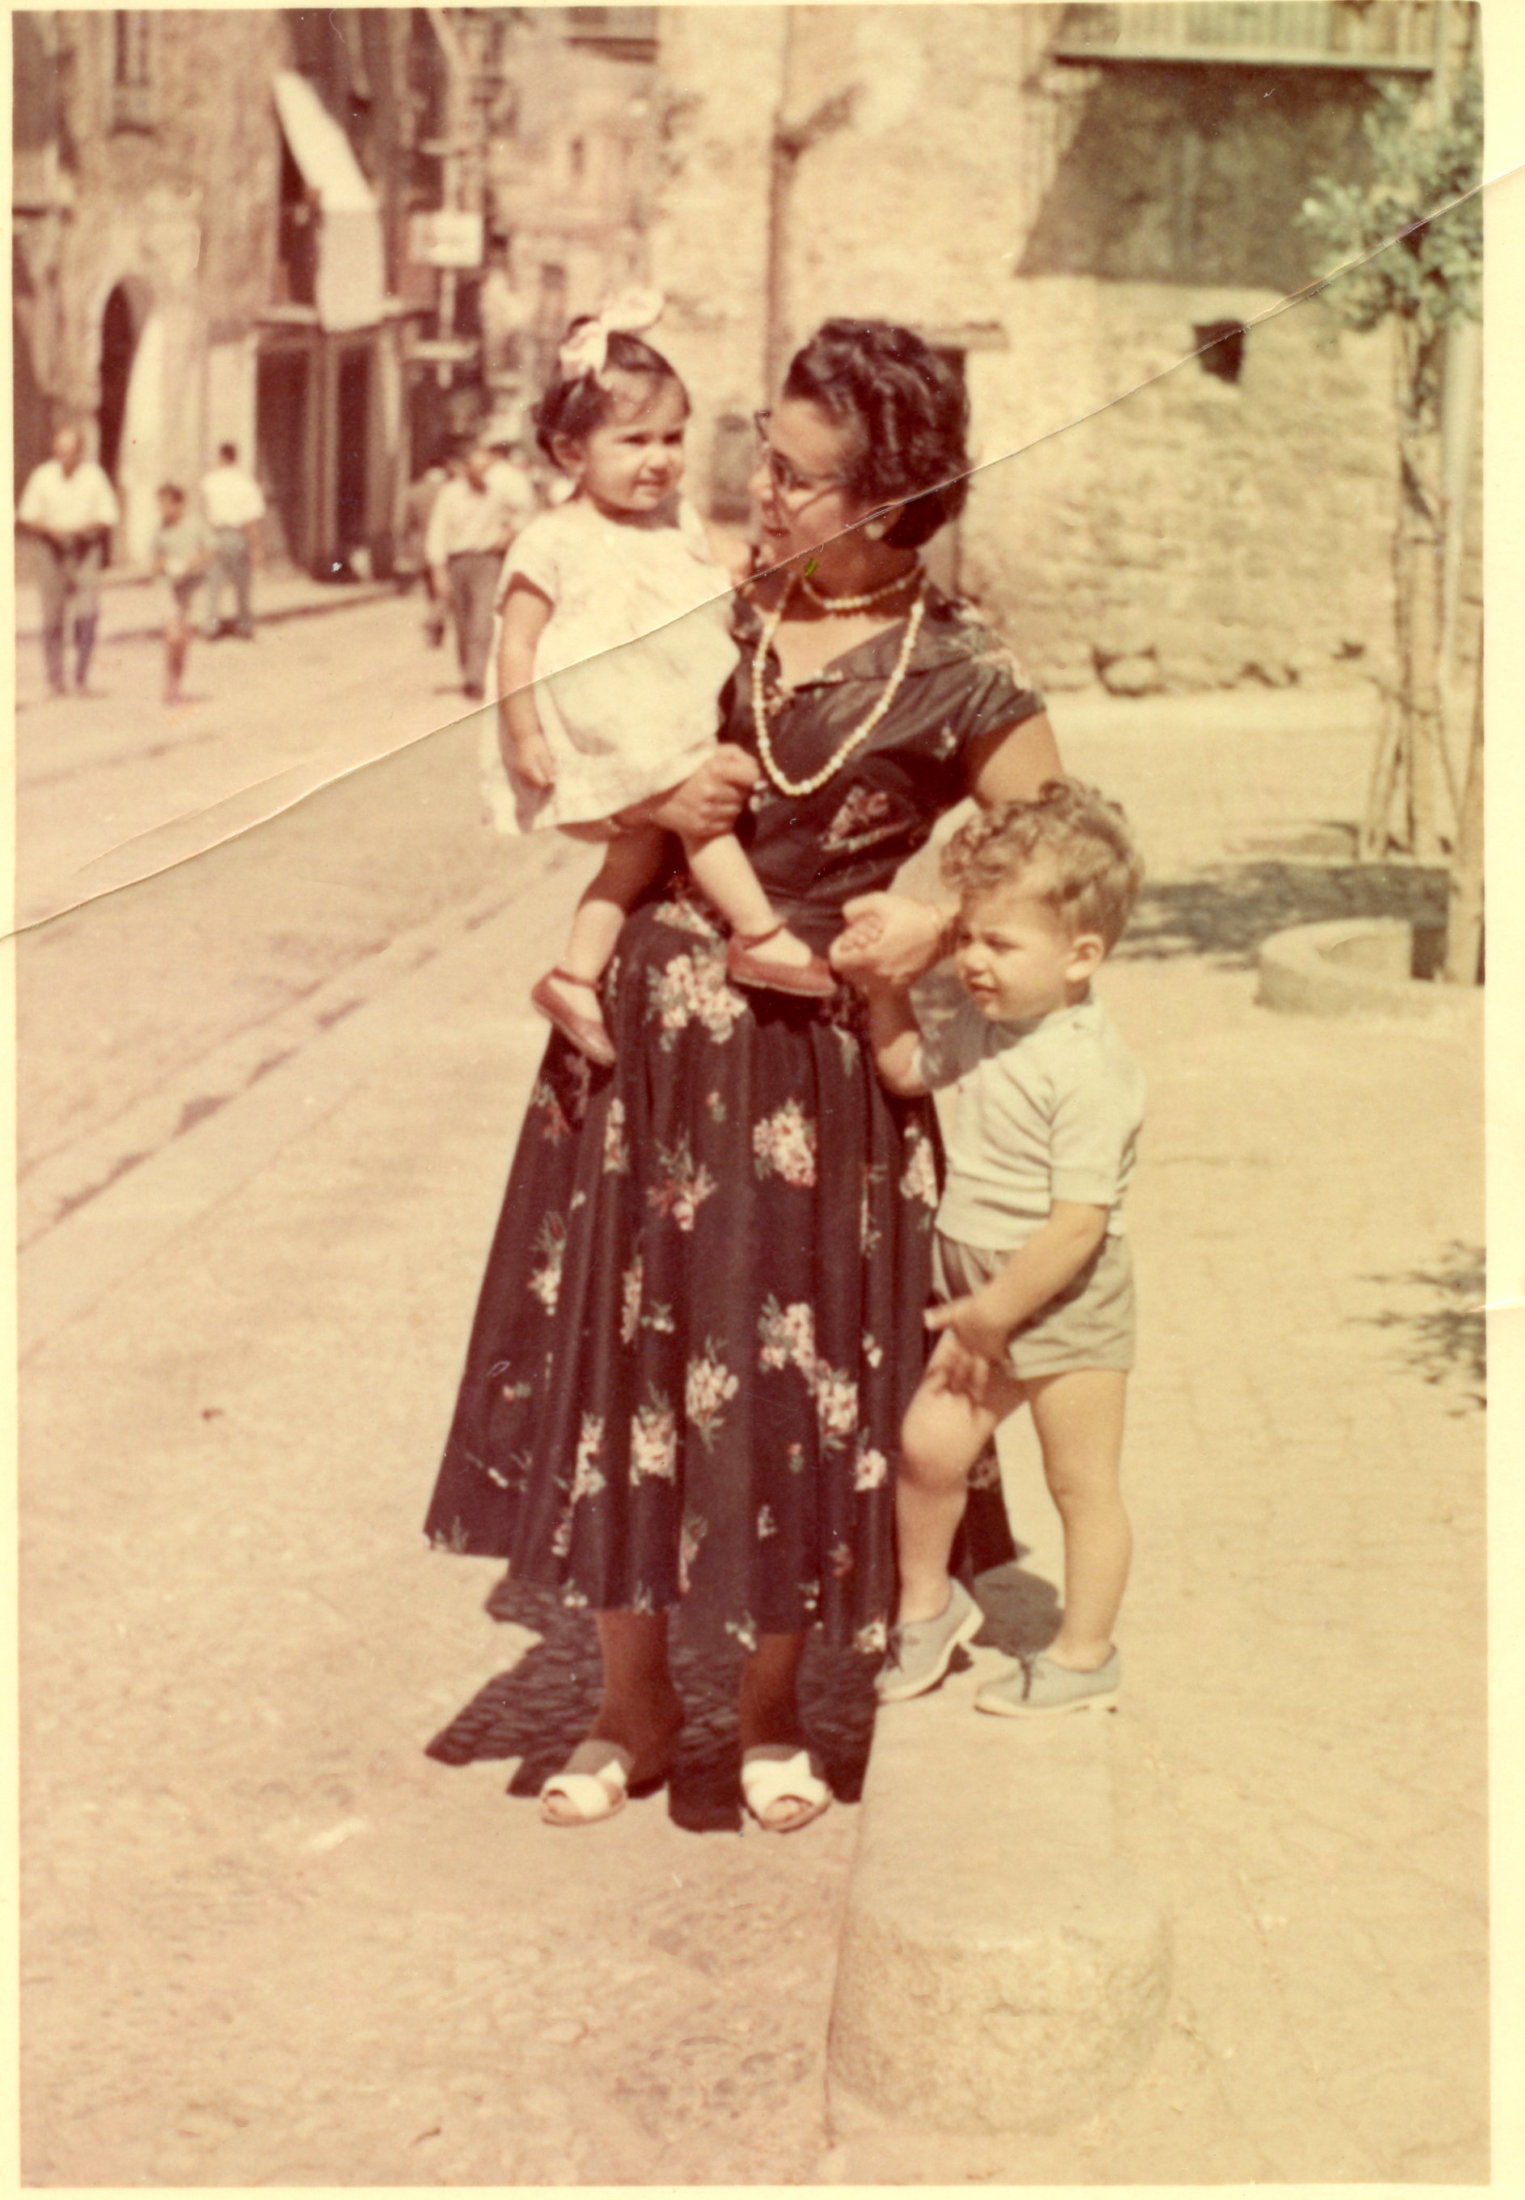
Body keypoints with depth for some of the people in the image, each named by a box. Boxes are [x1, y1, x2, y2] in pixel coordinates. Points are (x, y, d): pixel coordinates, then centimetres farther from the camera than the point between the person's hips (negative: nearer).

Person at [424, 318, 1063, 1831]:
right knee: (619, 1353, 8)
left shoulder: (953, 675, -9)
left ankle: (770, 1714, 27)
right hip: (649, 1031, 4)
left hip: (809, 1067, -4)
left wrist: (937, 917, -15)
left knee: (786, 1377, 5)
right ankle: (633, 1707, 25)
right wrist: (655, 804, -10)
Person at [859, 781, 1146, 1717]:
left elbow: (1079, 1223, -25)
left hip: (1066, 1306, -7)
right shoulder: (989, 1024, 0)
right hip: (983, 1297, 7)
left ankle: (1085, 1655, 23)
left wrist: (996, 1310, -18)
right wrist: (884, 983, 5)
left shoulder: (1090, 1068, -24)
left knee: (1083, 1482, 8)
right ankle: (927, 1602, 26)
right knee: (929, 1445, 2)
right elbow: (909, 1069, 20)